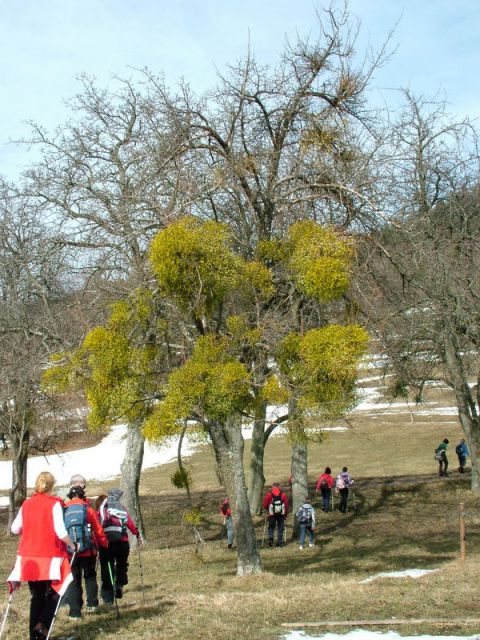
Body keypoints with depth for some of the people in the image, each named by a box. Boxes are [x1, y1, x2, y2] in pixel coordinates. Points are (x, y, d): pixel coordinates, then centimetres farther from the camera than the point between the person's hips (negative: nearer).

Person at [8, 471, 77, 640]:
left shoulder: (26, 504, 5)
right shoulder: (54, 504, -8)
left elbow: (15, 529, 9)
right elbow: (60, 531, -15)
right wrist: (73, 545, -1)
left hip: (29, 557, 4)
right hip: (50, 556, -4)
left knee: (37, 596, 13)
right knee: (54, 593, 11)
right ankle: (43, 625, -9)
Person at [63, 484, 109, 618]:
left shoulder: (64, 510, 2)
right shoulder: (87, 509, -2)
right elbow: (98, 530, 1)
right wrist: (104, 543, 15)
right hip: (88, 550, -1)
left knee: (74, 580, 7)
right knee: (90, 576, 19)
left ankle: (75, 611, 5)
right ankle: (92, 604, 15)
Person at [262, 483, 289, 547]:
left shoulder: (269, 494, -4)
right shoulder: (283, 494, 0)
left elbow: (264, 505, -3)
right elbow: (286, 505, 1)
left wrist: (267, 510, 18)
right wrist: (286, 514, 11)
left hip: (272, 514, -1)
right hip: (281, 514, 1)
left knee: (271, 527, 12)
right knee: (280, 528, 10)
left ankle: (271, 537, -15)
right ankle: (280, 542, 8)